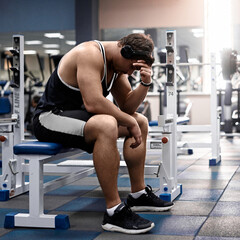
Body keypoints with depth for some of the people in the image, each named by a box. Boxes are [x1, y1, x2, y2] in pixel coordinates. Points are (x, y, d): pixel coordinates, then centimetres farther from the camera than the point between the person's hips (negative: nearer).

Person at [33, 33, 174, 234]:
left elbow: (127, 106, 9)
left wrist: (145, 84, -9)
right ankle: (114, 212, -32)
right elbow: (93, 103, -33)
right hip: (50, 118, -10)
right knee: (106, 125, -38)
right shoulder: (91, 54, -22)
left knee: (141, 122, 13)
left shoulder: (118, 64, 7)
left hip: (77, 115, 10)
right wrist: (130, 123, -22)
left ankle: (139, 194, 19)